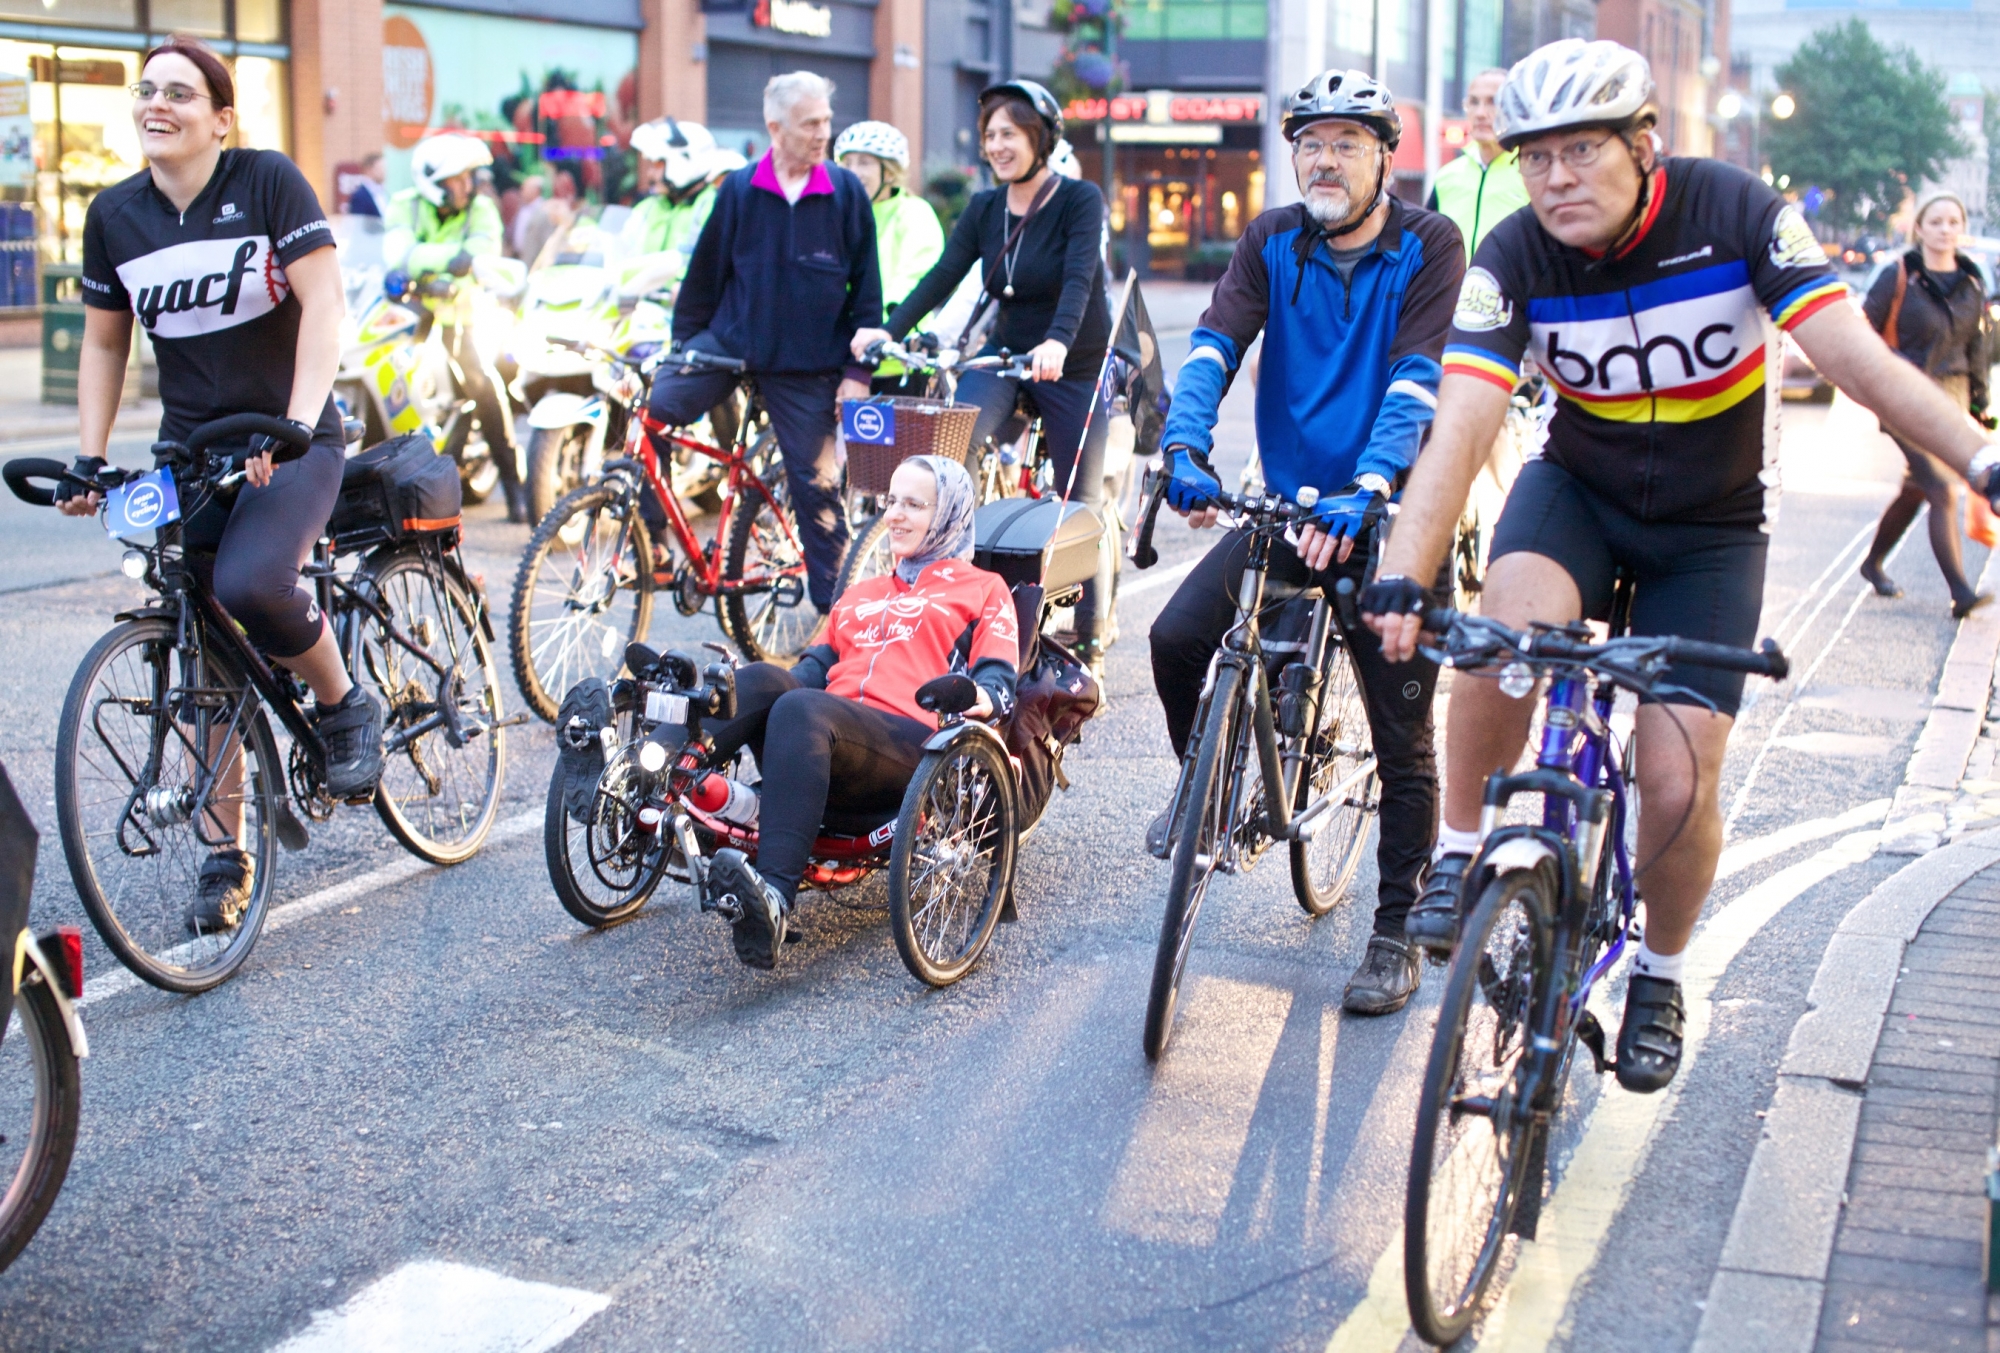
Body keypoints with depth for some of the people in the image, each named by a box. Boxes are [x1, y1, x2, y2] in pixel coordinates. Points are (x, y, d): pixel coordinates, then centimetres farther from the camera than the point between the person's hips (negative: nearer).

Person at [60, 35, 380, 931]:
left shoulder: (268, 182, -8)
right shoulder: (114, 215, 4)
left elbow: (323, 303, -14)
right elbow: (103, 342, 14)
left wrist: (296, 423, -25)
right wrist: (88, 458, 5)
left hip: (289, 441, -4)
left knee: (249, 584, -32)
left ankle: (345, 705, -2)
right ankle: (226, 854, 14)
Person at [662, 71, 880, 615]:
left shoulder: (846, 193, -2)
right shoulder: (739, 190, -2)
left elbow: (867, 289, 1)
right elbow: (706, 270, 8)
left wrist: (859, 371, -4)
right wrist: (682, 341, 7)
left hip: (808, 365, -1)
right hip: (729, 341, 1)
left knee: (818, 484, 1)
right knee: (659, 404, -20)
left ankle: (834, 604, 14)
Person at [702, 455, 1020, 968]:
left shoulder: (982, 589, 21)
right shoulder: (859, 594, 39)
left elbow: (998, 678, 7)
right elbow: (818, 665, 33)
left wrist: (983, 699, -18)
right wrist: (736, 695, 14)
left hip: (912, 745, -5)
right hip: (826, 741, 5)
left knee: (801, 709, -38)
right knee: (762, 679, -28)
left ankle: (774, 894, -58)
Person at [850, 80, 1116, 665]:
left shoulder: (1079, 200, -13)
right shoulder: (984, 209, 2)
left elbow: (1078, 278, -28)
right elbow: (942, 276, -6)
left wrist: (1057, 342, -46)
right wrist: (888, 330, -21)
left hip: (1074, 368, -4)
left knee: (1081, 504, 2)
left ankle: (1091, 639, 17)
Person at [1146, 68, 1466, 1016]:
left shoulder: (1427, 247, -8)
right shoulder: (1273, 243, 3)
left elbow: (1416, 380, -20)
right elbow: (1214, 343, -11)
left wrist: (1370, 488, -35)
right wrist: (1185, 446, -30)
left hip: (1387, 515, -3)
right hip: (1289, 503, 3)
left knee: (1404, 742, 0)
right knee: (1177, 636, -17)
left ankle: (1397, 931, 16)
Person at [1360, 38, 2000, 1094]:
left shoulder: (1736, 213, -21)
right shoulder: (1516, 258, -19)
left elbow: (1862, 363, -26)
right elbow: (1459, 432, -29)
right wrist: (1400, 581, -44)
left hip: (1713, 529, 0)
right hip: (1580, 490, 1)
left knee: (1676, 787, -10)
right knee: (1511, 618, -35)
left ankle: (1660, 974, 21)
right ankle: (1458, 853, -11)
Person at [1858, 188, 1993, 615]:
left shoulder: (1972, 283, 9)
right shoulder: (1898, 277, -7)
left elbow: (1977, 345, 16)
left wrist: (1979, 399, 15)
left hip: (1952, 395, 6)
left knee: (1916, 490, 14)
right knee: (1944, 492, -14)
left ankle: (1873, 563, 33)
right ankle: (1961, 593, -15)